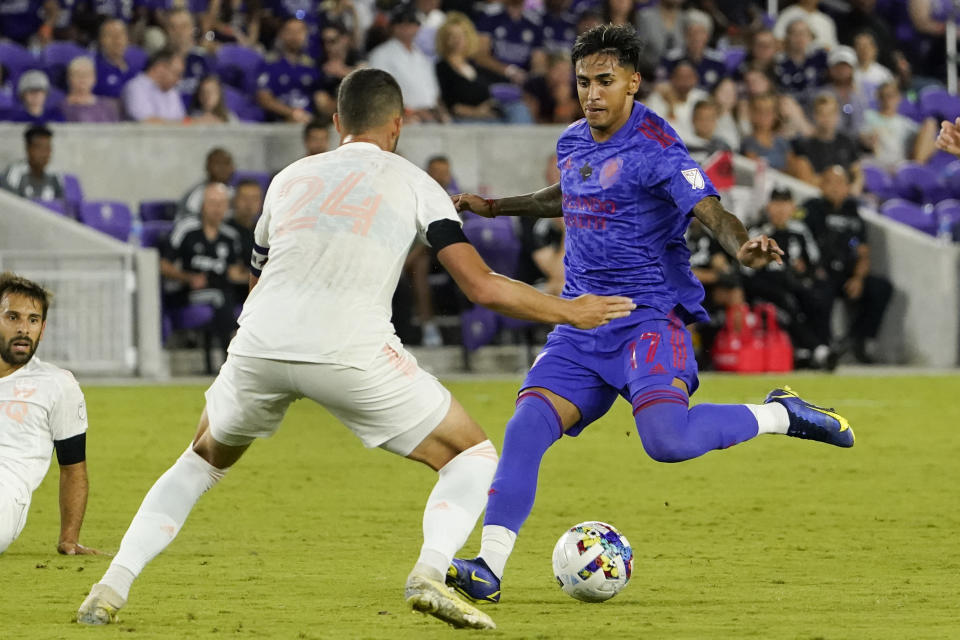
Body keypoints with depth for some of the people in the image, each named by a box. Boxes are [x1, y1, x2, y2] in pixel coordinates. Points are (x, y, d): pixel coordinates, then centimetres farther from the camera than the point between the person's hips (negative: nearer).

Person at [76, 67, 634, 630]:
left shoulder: (290, 177, 27)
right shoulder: (413, 183, 16)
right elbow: (483, 286, 7)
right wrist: (569, 312, 20)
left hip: (258, 347, 4)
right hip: (352, 353, -4)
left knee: (205, 458, 30)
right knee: (472, 455, 12)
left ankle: (114, 586, 17)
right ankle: (431, 573, -13)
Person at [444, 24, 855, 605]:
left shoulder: (655, 147, -13)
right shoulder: (572, 143, 11)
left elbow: (712, 211, -25)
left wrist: (744, 247, -45)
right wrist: (496, 207, 35)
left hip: (648, 319, -7)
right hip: (582, 325, 7)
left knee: (667, 440, -28)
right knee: (528, 425, -13)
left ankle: (781, 415, -4)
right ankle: (489, 567, -13)